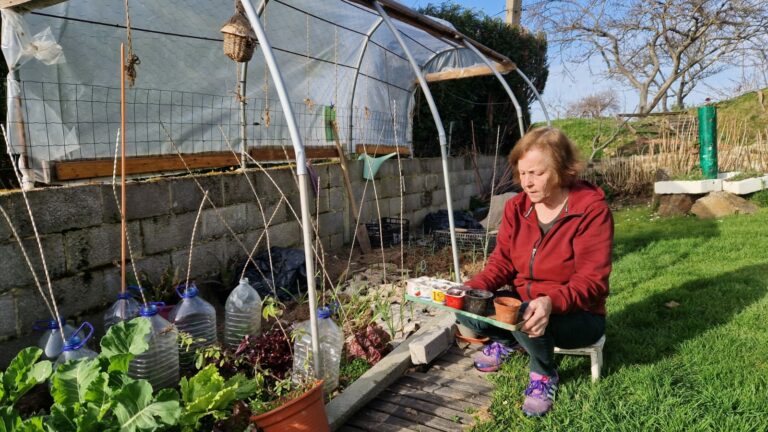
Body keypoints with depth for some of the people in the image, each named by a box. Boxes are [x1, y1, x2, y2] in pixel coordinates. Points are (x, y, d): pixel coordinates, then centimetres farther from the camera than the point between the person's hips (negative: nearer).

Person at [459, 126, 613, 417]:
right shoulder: (516, 208, -2)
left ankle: (545, 374, 0)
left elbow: (591, 282, -25)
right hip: (523, 305, 5)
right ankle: (506, 339, 17)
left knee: (526, 323, -37)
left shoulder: (592, 210, -20)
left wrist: (551, 302, -44)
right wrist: (472, 289, -21)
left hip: (578, 314, -5)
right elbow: (502, 262, -1)